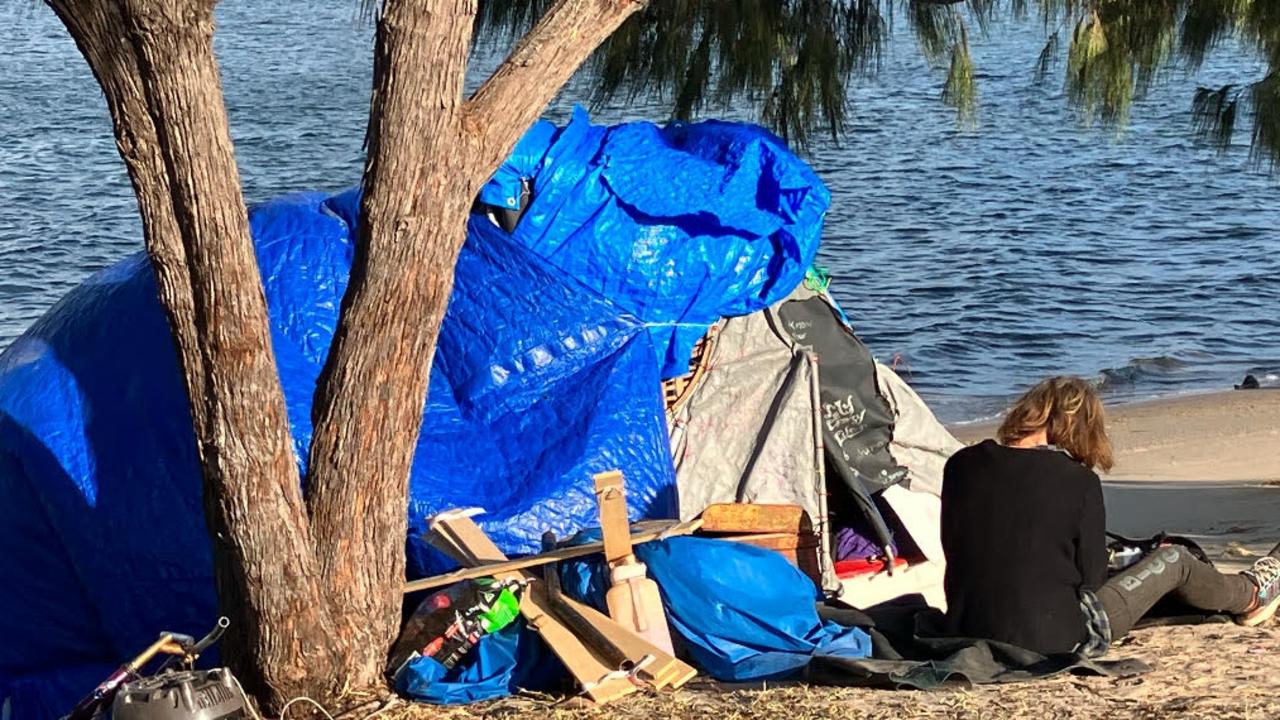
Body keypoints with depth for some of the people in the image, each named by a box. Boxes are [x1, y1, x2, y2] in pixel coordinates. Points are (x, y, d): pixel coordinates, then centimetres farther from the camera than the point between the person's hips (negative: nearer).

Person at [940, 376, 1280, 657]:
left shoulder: (960, 465, -2)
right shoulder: (1077, 481, -14)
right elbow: (1092, 578, -6)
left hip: (965, 633, 5)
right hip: (1053, 640, -5)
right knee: (1174, 560, 16)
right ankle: (1250, 596, 48)